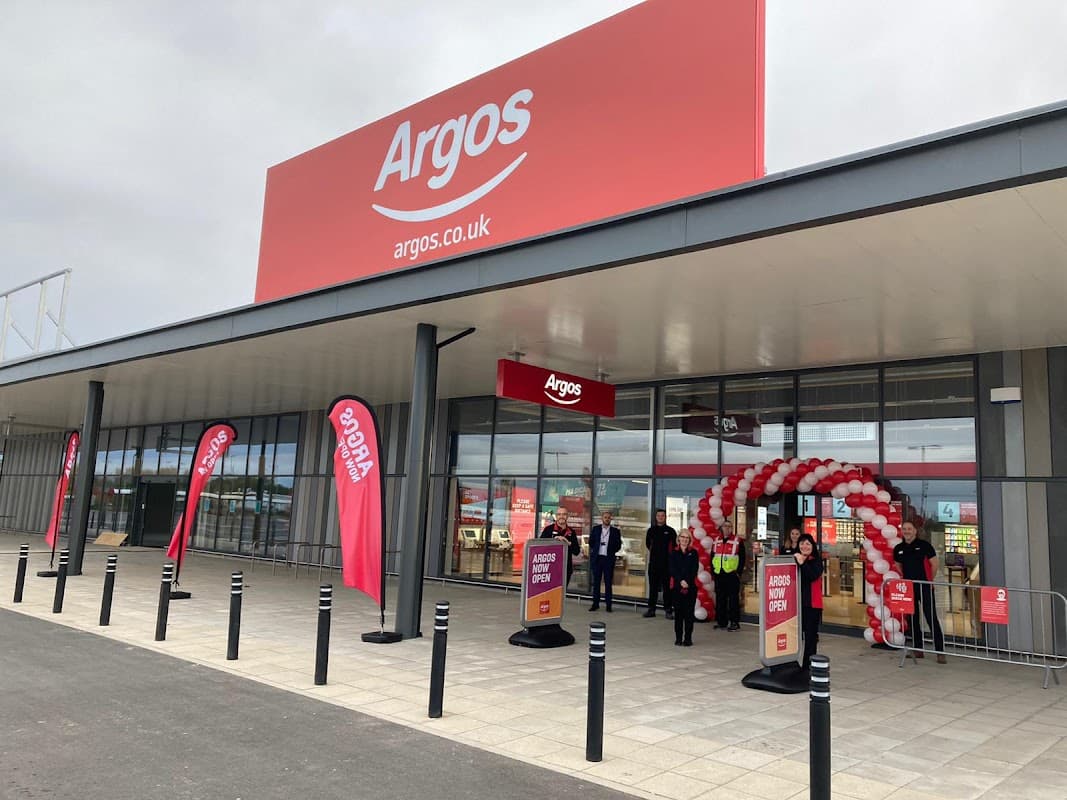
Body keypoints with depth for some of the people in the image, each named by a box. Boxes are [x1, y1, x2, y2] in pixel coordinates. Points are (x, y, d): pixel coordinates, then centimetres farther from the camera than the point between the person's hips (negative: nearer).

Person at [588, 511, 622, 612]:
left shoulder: (615, 531, 3)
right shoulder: (595, 529, 7)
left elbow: (618, 546, 5)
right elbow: (591, 542, 10)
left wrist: (611, 551, -2)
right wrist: (595, 550, 2)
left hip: (609, 559, -1)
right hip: (597, 558, 1)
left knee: (608, 582, 1)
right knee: (596, 582, 6)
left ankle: (608, 605, 5)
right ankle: (595, 604, 13)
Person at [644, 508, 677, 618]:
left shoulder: (670, 531, 0)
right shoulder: (651, 530, 9)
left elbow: (675, 545, 5)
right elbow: (647, 544, 21)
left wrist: (669, 554, 1)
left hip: (666, 563, -3)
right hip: (653, 563, 3)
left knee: (667, 587, -2)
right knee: (653, 586, 7)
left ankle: (668, 610, 3)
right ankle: (651, 609, 12)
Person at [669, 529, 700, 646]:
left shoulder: (693, 552, 7)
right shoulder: (673, 552, 7)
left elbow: (695, 570, 0)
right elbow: (672, 569, -1)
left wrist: (687, 582, -13)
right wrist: (681, 581, -13)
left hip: (691, 586, 0)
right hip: (677, 586, 0)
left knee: (689, 613, 0)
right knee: (678, 612, 2)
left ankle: (688, 639, 5)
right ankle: (678, 638, 8)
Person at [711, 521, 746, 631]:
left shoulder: (738, 542, 0)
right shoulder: (716, 541, 13)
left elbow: (742, 559, -2)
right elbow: (712, 557, 17)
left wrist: (738, 572, -8)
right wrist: (713, 571, 9)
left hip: (732, 575, -5)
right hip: (719, 575, 5)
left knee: (733, 599, -3)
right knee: (720, 598, 8)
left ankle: (735, 622, 1)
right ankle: (721, 621, 16)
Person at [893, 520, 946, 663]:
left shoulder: (924, 545, -7)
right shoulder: (898, 549, 6)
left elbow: (934, 564, -2)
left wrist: (929, 581, 4)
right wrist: (905, 579, 12)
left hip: (924, 587, -5)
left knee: (932, 618, -7)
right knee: (913, 619, 10)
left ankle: (940, 651, -3)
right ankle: (918, 649, 20)